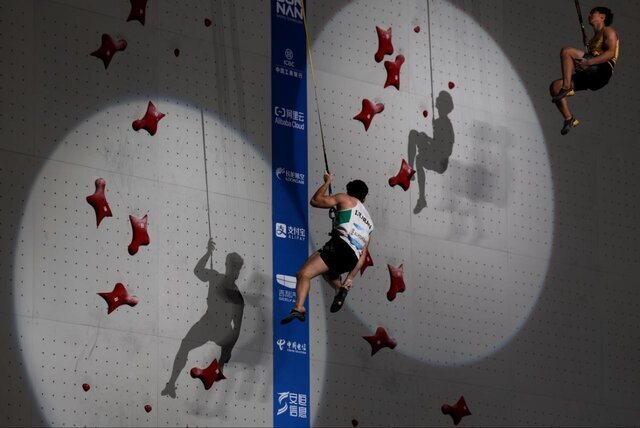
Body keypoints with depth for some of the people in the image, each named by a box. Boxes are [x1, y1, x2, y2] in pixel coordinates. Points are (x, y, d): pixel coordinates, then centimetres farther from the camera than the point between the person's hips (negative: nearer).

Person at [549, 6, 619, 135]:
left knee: (566, 51, -24)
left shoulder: (608, 31, 7)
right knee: (555, 86, -4)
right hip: (590, 76, 9)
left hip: (602, 70, -9)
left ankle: (566, 87, -30)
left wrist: (587, 62, -22)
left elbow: (611, 52, -11)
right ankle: (569, 119, -7)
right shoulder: (594, 39, 34)